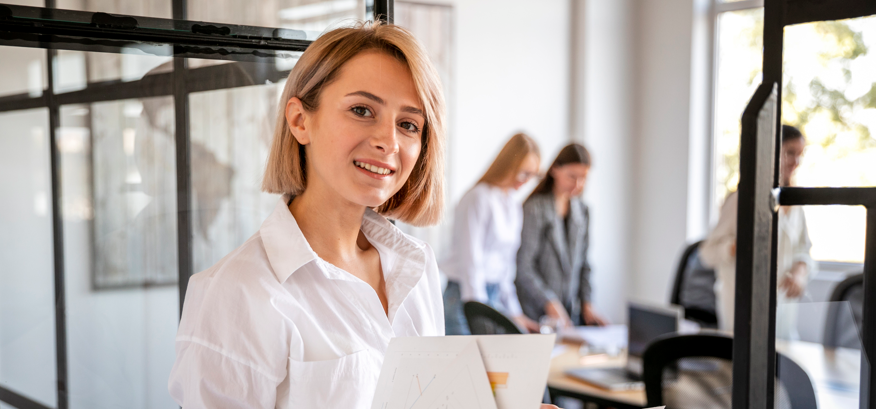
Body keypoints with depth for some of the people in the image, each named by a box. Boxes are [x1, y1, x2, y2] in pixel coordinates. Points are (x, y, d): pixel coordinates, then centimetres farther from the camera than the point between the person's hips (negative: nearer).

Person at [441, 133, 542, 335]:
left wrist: (513, 312, 16)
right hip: (465, 297, -7)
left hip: (493, 296, 8)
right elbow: (470, 261, -13)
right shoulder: (478, 198, -10)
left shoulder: (513, 205, 16)